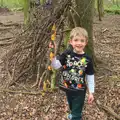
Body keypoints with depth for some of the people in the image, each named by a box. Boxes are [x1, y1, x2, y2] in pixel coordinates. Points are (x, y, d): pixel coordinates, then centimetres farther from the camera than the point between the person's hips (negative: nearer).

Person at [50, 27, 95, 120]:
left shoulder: (87, 59, -15)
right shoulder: (67, 54, -13)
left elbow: (90, 76, -8)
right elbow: (56, 65, -18)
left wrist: (91, 92, -6)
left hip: (80, 91, -3)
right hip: (68, 88, 3)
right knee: (72, 107, 29)